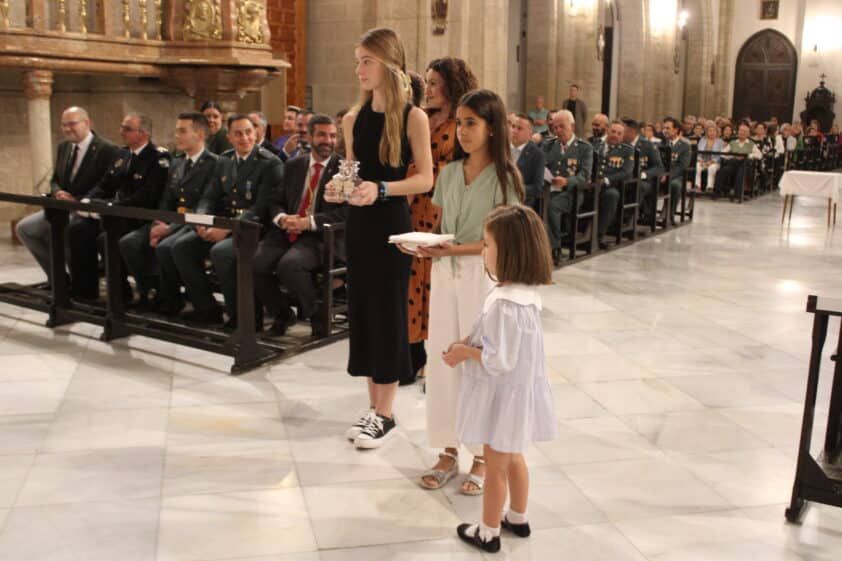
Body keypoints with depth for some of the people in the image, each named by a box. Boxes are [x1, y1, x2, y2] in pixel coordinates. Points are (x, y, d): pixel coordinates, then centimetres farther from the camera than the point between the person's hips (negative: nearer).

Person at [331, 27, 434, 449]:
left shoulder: (413, 117, -9)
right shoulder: (353, 119, 6)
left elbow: (425, 179, -10)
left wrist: (382, 189, -23)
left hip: (392, 225, -5)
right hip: (358, 224, 6)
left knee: (388, 311, 0)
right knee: (362, 309, 9)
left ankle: (386, 414, 13)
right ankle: (372, 406, 23)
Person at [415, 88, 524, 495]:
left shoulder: (504, 177, -7)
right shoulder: (450, 173, 9)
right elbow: (442, 228, 13)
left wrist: (455, 250, -22)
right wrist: (427, 246, -8)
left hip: (483, 276, -5)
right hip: (445, 273, 5)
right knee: (443, 360, 7)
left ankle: (482, 456, 17)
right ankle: (448, 451, 20)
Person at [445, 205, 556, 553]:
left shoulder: (503, 303, -30)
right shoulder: (525, 292, 0)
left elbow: (500, 361, -28)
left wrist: (467, 353, -13)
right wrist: (470, 343, 3)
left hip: (503, 394, -9)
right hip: (517, 391, 9)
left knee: (496, 466, 9)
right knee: (514, 458, 25)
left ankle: (488, 533, 26)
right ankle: (518, 518, 42)